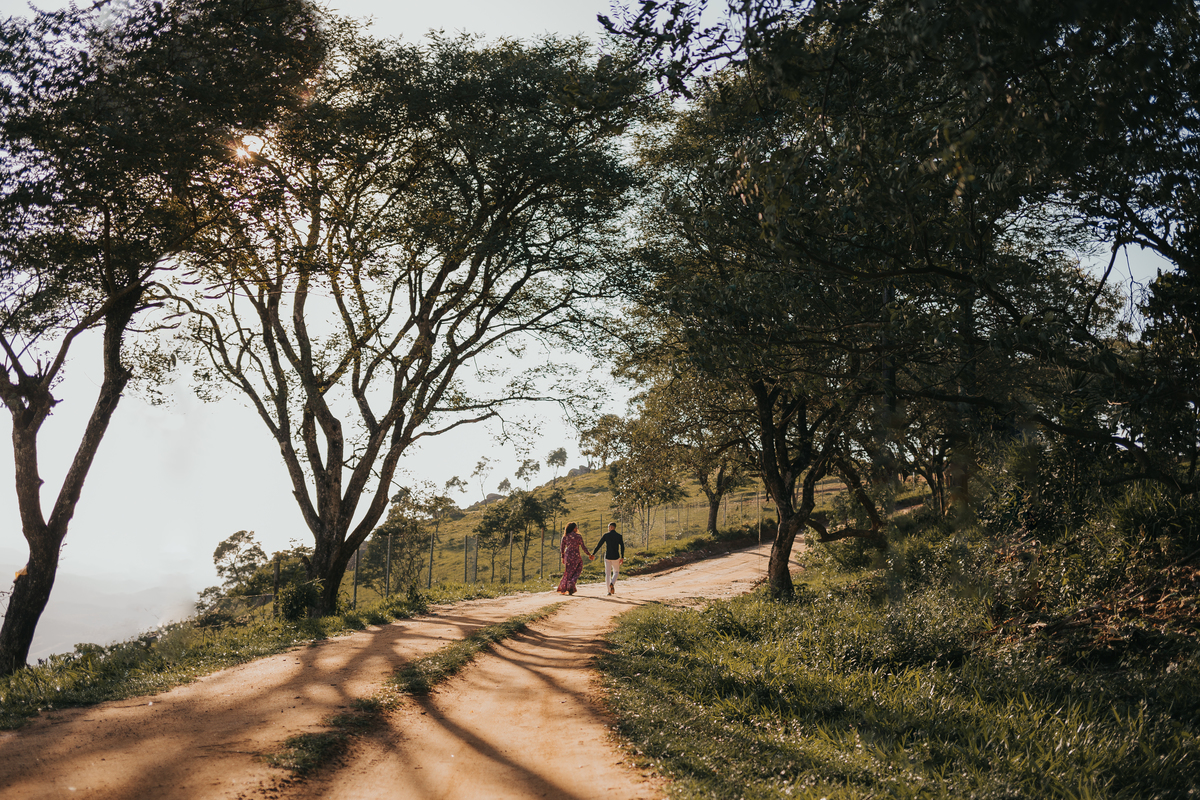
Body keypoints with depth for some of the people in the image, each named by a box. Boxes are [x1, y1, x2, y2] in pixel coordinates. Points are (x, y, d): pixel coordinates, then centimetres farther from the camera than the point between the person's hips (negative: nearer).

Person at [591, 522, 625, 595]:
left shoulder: (606, 535, -2)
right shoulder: (619, 536, -1)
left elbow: (598, 545, -1)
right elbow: (622, 547, -7)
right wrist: (622, 558, -4)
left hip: (607, 557, 0)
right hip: (616, 557, 0)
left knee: (608, 574, 9)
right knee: (616, 572, 17)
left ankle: (609, 591, 4)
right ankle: (612, 583, -13)